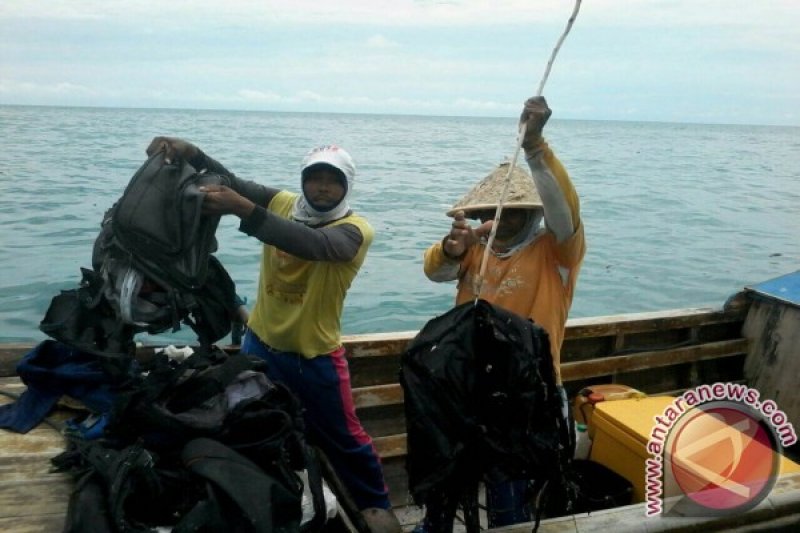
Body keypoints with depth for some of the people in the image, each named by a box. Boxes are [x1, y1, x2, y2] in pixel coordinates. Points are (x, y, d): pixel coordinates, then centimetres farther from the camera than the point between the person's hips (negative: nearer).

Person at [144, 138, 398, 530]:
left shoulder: (356, 230, -20)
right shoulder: (282, 203, -4)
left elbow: (313, 244, -40)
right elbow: (230, 181, -15)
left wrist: (241, 209, -50)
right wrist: (191, 153, -36)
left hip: (315, 355, -4)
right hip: (260, 343, 4)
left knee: (343, 436, 12)